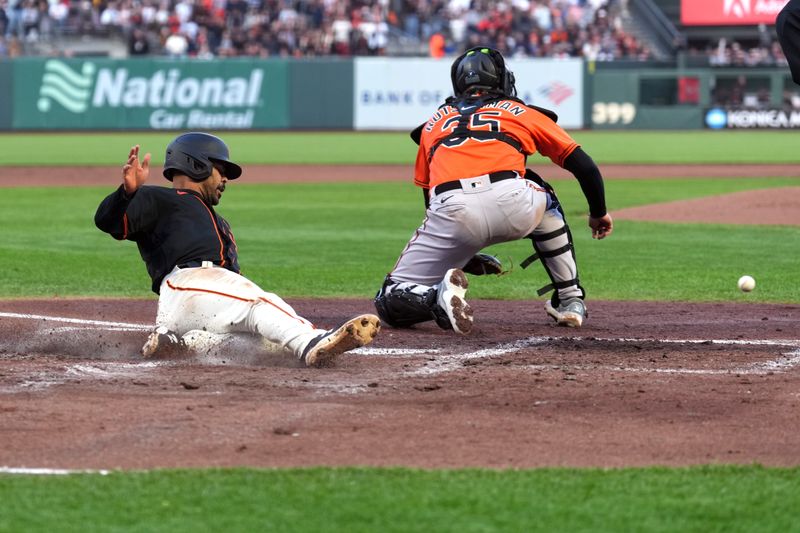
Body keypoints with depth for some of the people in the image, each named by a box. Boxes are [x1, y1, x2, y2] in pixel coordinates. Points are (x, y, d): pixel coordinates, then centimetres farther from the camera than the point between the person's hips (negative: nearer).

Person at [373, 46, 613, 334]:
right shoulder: (522, 113, 27)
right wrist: (599, 213, 43)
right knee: (543, 199, 39)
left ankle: (440, 296, -22)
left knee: (392, 303, 11)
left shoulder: (434, 122, 32)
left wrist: (461, 254, 47)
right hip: (512, 203, 0)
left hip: (452, 213, 0)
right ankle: (571, 301, 33)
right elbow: (585, 167, 25)